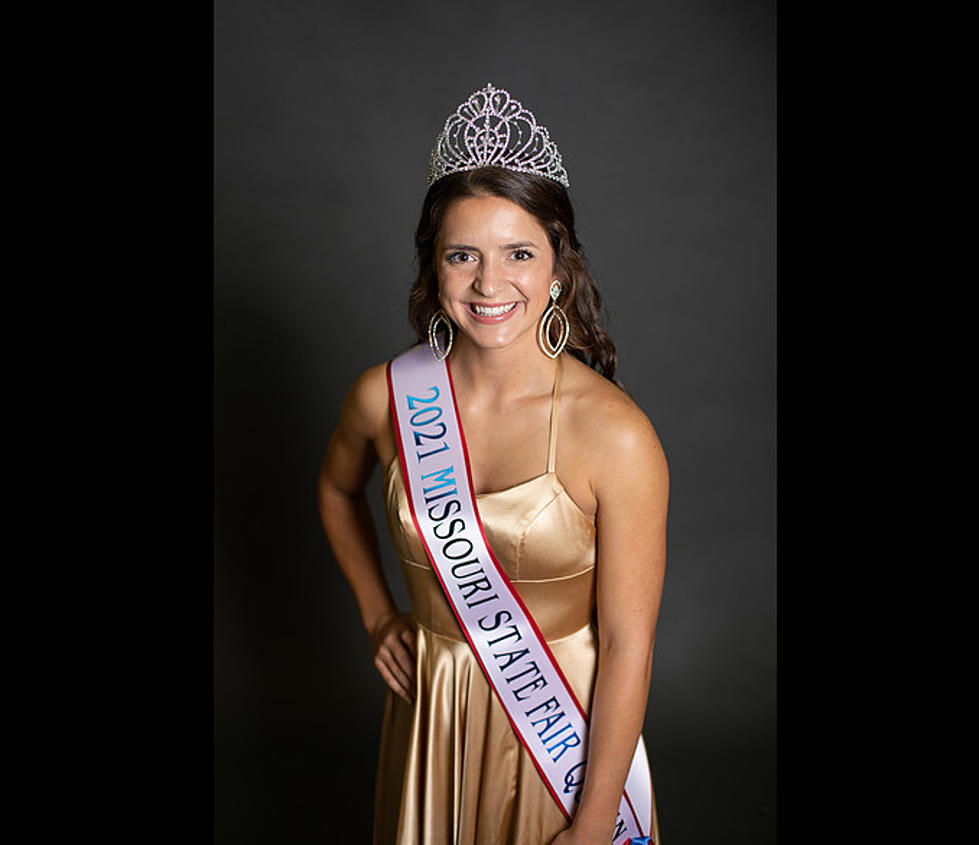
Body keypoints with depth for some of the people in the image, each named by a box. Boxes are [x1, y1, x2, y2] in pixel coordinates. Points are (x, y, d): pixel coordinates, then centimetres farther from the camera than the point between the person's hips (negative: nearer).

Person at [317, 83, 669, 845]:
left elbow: (628, 644, -18)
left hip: (564, 713, -3)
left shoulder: (616, 436, -23)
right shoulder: (385, 396, -12)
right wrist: (377, 613, 7)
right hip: (431, 706, 4)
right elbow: (339, 490, 12)